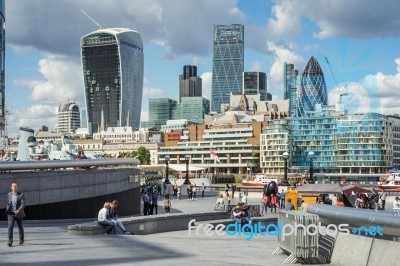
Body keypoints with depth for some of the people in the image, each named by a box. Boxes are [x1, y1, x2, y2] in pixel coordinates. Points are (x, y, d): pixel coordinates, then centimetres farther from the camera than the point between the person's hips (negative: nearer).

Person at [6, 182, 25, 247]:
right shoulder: (9, 194, 5)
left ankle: (21, 239, 31)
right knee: (10, 227, -12)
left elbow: (23, 204, -14)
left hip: (18, 214, -2)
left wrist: (18, 210, -27)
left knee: (20, 227, 12)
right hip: (11, 214, 2)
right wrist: (7, 210, 4)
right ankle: (10, 241, -14)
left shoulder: (21, 195, -8)